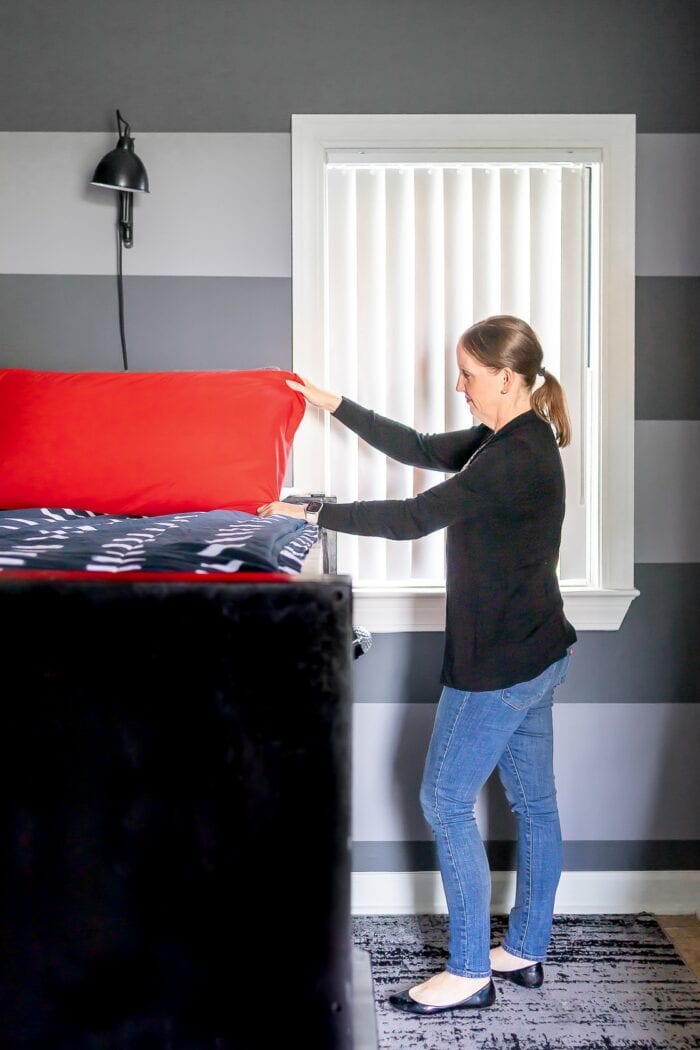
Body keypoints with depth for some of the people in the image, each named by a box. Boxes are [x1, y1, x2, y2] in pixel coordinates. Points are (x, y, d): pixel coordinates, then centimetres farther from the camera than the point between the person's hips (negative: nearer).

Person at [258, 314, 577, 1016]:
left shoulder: (514, 458, -23)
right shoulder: (517, 439, 8)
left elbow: (413, 517, -23)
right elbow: (420, 449, 15)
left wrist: (312, 514, -15)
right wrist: (335, 405, 12)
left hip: (498, 663, -10)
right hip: (533, 653, 10)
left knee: (445, 800, -1)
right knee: (533, 801, 16)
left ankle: (470, 973, 10)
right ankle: (526, 951, 30)